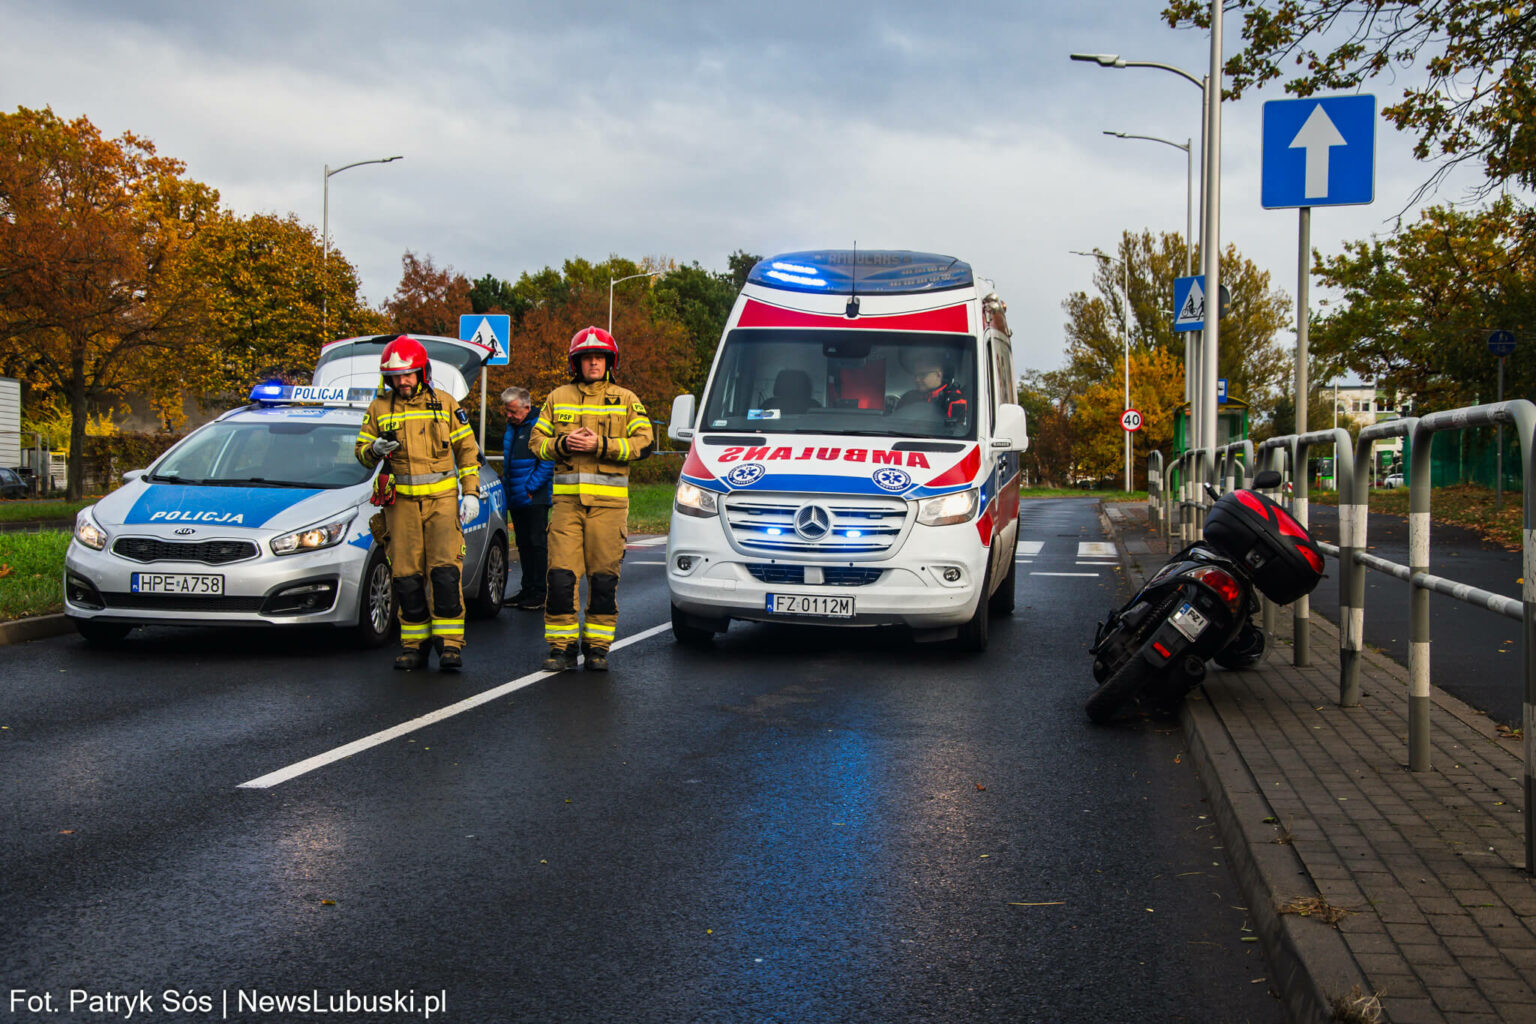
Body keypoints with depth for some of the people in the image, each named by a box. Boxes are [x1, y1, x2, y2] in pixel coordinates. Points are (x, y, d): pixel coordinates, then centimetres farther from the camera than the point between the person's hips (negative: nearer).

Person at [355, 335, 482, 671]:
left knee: (446, 569, -11)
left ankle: (450, 643, -6)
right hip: (401, 502, 2)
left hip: (442, 498, -2)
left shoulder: (445, 404, 6)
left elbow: (467, 450, 10)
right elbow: (361, 451, 11)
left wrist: (471, 493, 1)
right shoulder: (379, 408, 8)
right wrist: (375, 448, -13)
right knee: (406, 575, 1)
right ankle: (414, 643, 12)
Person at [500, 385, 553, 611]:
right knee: (524, 544, 11)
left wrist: (530, 489, -16)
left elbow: (547, 463, -15)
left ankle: (540, 593, -3)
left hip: (535, 498, -8)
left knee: (537, 543, -6)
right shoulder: (511, 427, 15)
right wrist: (505, 480, 15)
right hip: (516, 498, 8)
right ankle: (527, 589, 17)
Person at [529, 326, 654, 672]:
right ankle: (561, 648, 3)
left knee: (604, 578, 0)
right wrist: (563, 443, -9)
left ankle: (597, 647, 10)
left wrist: (600, 445, -13)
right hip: (567, 499, 1)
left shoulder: (626, 401, 9)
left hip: (609, 501, -1)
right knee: (560, 575, -6)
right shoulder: (557, 398, 14)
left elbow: (643, 443, -2)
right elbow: (537, 441, 11)